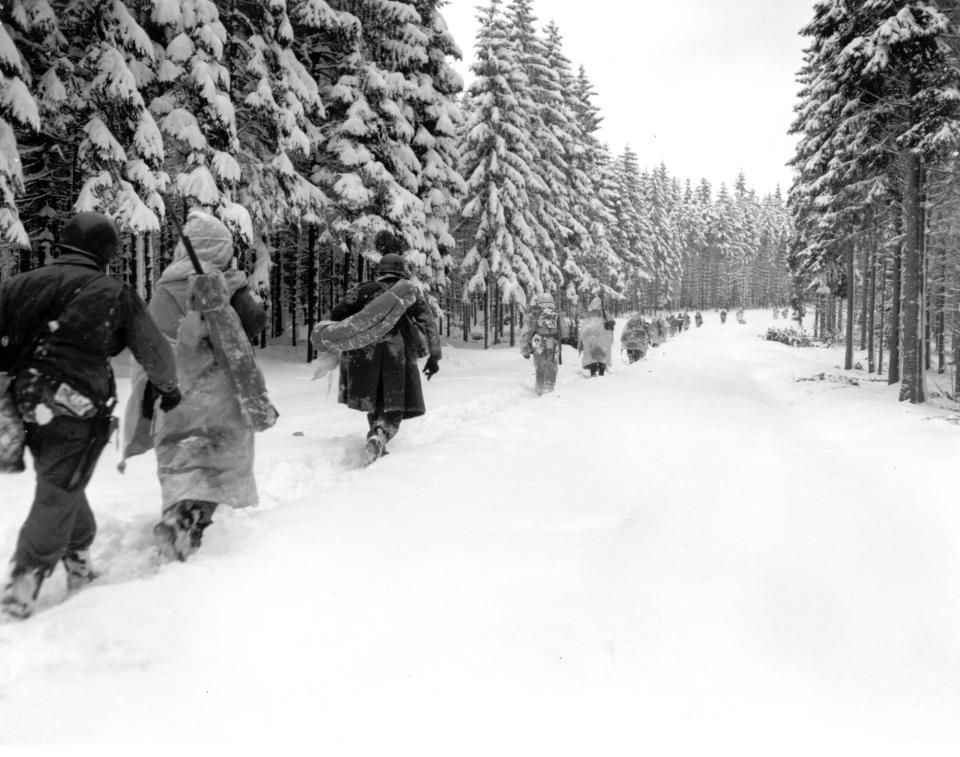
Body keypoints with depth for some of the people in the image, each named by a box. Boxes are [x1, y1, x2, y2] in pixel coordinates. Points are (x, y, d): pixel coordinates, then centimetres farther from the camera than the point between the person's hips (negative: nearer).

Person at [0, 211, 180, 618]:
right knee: (57, 496, 5)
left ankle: (79, 561, 33)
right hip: (79, 411, -4)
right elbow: (155, 352, 4)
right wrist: (168, 387, 21)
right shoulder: (115, 295, -4)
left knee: (62, 486, 22)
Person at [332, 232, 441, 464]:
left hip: (364, 352, 2)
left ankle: (376, 437, 16)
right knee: (394, 408, 2)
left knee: (375, 403, 19)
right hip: (397, 353, -2)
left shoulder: (365, 290, 15)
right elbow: (429, 324, 8)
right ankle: (379, 437, -23)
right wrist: (434, 356, 12)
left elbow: (337, 315, 10)